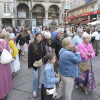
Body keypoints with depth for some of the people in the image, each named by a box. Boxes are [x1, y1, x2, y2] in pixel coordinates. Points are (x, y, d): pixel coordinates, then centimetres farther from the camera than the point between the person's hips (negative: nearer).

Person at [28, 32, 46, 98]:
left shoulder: (42, 44, -2)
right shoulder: (32, 44, -13)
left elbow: (44, 53, 6)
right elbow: (29, 55, -11)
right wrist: (30, 64, -11)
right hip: (34, 63, -4)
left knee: (39, 75, 18)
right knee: (35, 76, -3)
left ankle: (38, 85, 42)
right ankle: (35, 90, 13)